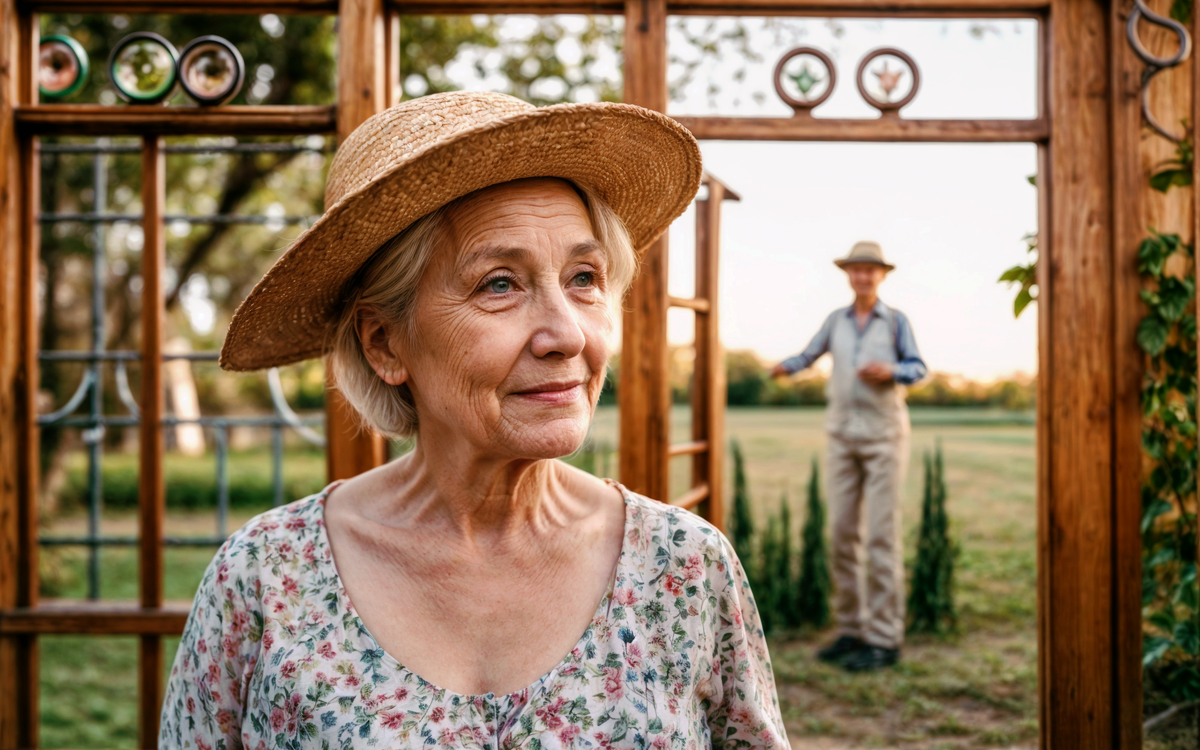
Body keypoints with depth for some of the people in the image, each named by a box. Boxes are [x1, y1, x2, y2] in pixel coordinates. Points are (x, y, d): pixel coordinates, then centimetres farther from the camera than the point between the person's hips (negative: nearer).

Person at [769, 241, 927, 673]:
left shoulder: (896, 321, 2)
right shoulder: (837, 320, 10)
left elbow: (919, 368, 4)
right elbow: (809, 355, 10)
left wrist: (891, 371, -16)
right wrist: (786, 367, -11)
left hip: (884, 434, -4)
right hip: (843, 434, 4)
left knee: (881, 535, -7)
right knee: (842, 533, 2)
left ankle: (884, 639, -4)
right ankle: (851, 630, 11)